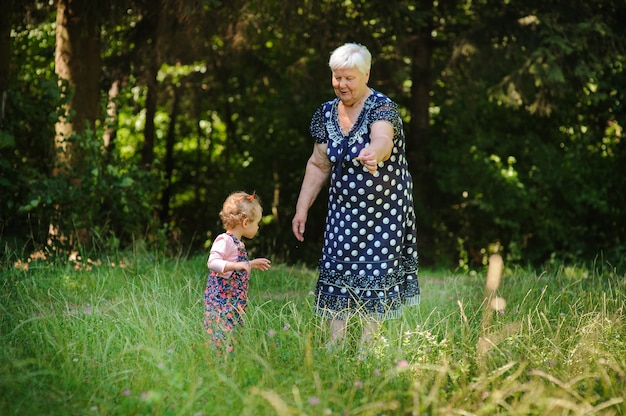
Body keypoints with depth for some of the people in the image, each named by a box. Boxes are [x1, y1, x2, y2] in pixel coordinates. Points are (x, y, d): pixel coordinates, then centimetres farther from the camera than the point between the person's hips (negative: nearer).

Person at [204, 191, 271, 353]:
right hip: (221, 299, -10)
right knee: (223, 337, -13)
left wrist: (252, 264, 31)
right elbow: (212, 262, -25)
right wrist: (236, 265, -33)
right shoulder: (224, 240, -12)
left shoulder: (238, 244, 18)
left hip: (235, 300, 10)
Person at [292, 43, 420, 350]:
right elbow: (318, 165, 10)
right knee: (336, 269, 1)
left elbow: (383, 140, -40)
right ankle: (335, 342, 7)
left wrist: (372, 154, -63)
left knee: (376, 271, -2)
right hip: (343, 208, 5)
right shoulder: (326, 113, 2)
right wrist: (302, 208, 7)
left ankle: (367, 344, 9)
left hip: (384, 210, -5)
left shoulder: (382, 108, -16)